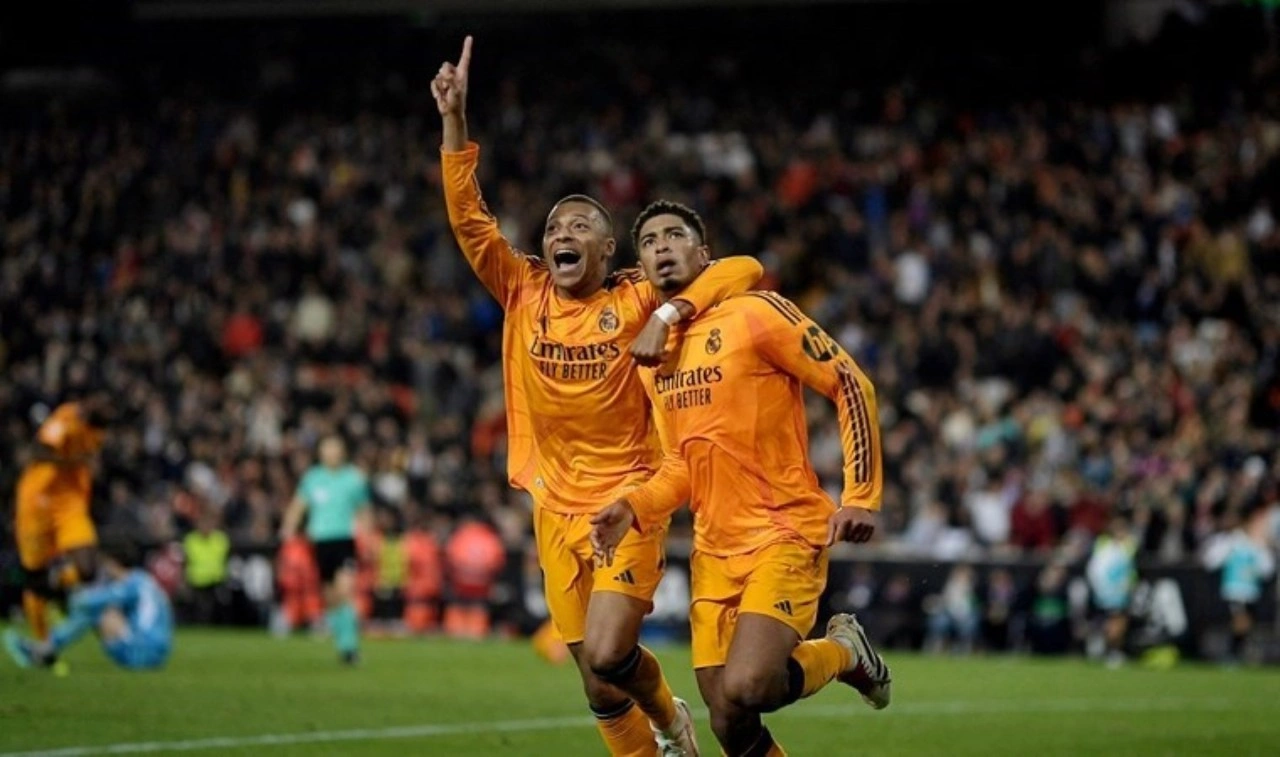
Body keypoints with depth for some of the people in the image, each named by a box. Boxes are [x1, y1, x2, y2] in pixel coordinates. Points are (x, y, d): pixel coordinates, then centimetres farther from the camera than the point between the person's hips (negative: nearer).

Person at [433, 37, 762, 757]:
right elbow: (468, 216, -4)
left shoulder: (636, 300, -4)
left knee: (606, 654, -16)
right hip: (556, 508, 4)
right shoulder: (524, 293, 3)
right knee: (596, 679, 4)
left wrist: (668, 315, -23)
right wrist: (454, 118, -13)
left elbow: (743, 269, -9)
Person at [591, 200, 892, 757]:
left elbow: (851, 385, -7)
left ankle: (844, 653, 7)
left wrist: (861, 497, -14)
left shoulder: (755, 314, -8)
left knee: (745, 689, -24)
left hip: (785, 534, -6)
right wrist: (634, 509, 0)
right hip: (713, 549, 6)